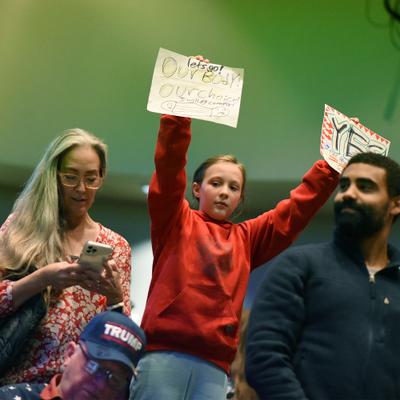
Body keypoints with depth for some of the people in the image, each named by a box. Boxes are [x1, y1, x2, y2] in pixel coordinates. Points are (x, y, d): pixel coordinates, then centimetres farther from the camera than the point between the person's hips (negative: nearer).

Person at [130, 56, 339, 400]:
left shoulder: (246, 239, 22)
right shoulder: (175, 222, 12)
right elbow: (169, 165, 0)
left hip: (214, 370, 3)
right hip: (163, 357, -3)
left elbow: (297, 209, 23)